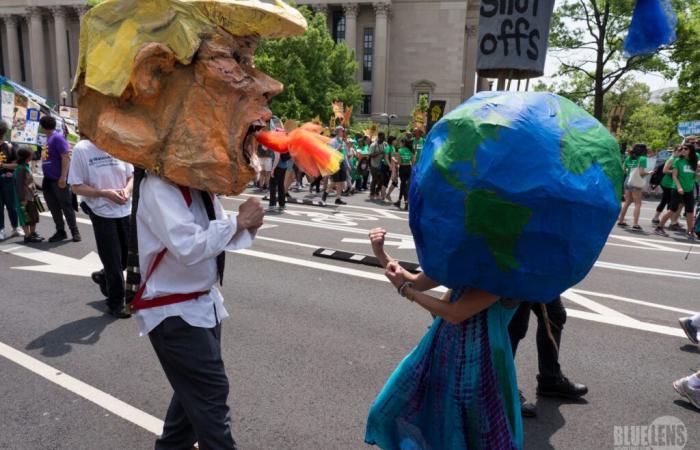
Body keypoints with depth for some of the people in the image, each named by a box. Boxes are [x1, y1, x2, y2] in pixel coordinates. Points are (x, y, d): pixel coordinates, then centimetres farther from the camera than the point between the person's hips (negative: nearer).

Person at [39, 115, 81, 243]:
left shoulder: (57, 138, -11)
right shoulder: (47, 139, 15)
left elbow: (66, 157, -17)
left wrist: (63, 177, -24)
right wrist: (45, 177, 20)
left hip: (59, 180, -8)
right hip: (48, 180, 9)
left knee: (66, 206, -2)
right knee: (54, 208, 9)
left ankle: (75, 232, 6)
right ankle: (60, 231, 17)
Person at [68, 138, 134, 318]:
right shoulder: (81, 149, -10)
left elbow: (131, 176, 8)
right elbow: (76, 187, -9)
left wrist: (127, 190, -14)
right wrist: (105, 193, -21)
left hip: (125, 211, 4)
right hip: (102, 213, -4)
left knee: (129, 256, 13)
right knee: (112, 261, 5)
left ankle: (104, 277, 44)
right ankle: (115, 303, 24)